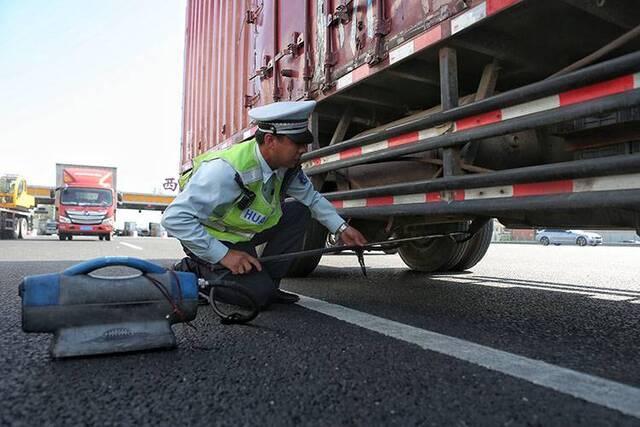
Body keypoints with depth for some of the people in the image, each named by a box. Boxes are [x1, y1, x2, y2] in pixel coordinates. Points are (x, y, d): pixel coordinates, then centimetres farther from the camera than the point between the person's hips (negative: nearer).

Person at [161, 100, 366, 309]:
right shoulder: (226, 170, -35)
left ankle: (268, 284, 1)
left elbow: (311, 197, 7)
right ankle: (193, 272, 2)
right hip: (213, 237, -7)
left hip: (245, 230, 8)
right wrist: (223, 255, -31)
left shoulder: (288, 165, -12)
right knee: (258, 295, -20)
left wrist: (341, 228, -2)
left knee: (299, 211, -5)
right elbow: (174, 218, -33)